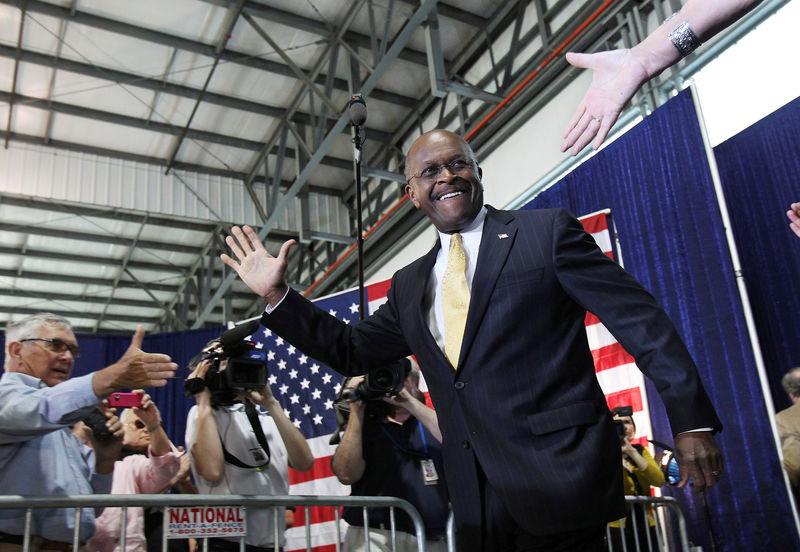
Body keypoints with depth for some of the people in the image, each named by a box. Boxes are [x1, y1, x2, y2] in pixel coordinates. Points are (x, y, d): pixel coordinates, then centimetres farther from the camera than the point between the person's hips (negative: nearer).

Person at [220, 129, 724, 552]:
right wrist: (277, 294, 9)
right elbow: (351, 351, 19)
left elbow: (640, 319, -3)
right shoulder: (410, 286, 15)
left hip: (560, 483, -5)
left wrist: (692, 419, -8)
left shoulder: (548, 232, 0)